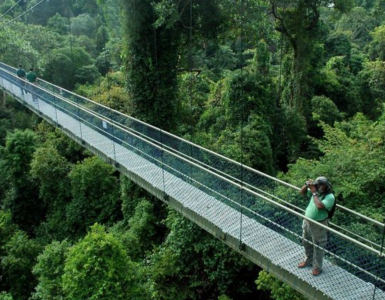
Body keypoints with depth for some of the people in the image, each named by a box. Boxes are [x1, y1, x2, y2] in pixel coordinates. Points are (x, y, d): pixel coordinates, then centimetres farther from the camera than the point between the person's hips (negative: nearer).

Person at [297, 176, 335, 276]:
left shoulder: (330, 197, -21)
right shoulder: (316, 191, -2)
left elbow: (320, 206, -36)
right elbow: (302, 192, 8)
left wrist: (314, 193, -28)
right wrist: (306, 185, -11)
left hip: (318, 225, -7)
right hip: (307, 221, 7)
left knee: (318, 247, 8)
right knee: (306, 243, 24)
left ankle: (317, 267, 26)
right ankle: (308, 260, 46)